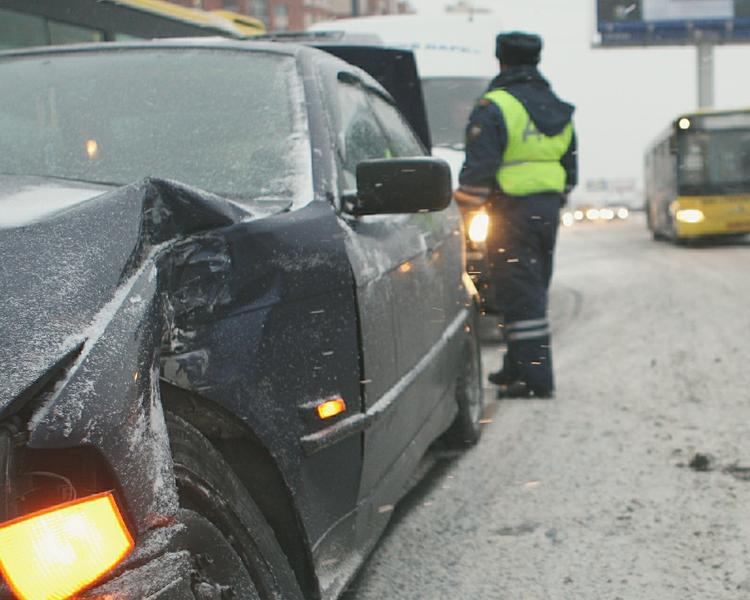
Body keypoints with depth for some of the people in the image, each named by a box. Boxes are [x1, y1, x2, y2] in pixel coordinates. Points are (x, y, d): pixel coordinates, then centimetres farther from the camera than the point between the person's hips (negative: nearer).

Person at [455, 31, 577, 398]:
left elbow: (479, 167, -16)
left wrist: (465, 205, -5)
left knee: (520, 295, -6)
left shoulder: (494, 107, -10)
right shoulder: (558, 110, 14)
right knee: (533, 292, 16)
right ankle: (517, 368, 27)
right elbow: (570, 168, 19)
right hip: (548, 210, 8)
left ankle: (535, 379, -7)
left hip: (512, 210, -8)